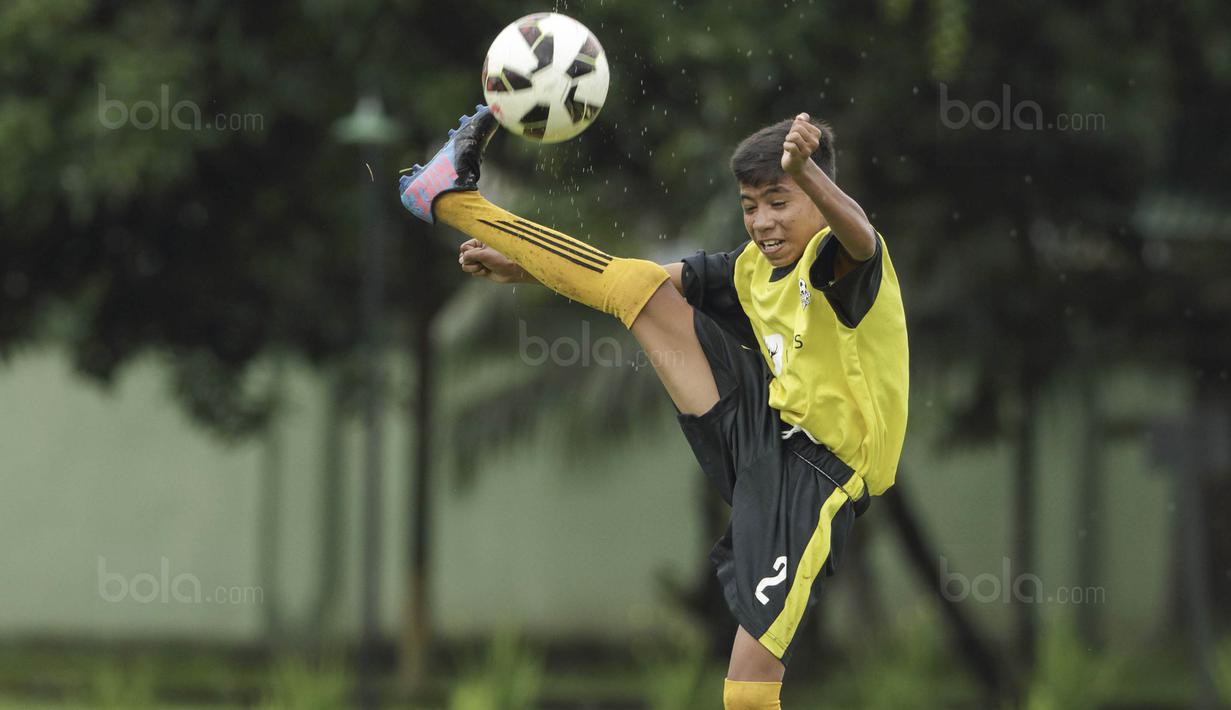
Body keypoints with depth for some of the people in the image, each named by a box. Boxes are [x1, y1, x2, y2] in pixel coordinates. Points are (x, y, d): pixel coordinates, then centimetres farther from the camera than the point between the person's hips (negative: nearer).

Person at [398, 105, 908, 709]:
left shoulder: (842, 259, -17)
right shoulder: (755, 267, 7)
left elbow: (858, 235, -42)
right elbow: (660, 277, 20)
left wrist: (805, 171, -66)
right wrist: (526, 270, 19)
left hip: (810, 478, -7)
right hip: (761, 428, 7)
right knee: (639, 286, 4)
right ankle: (457, 201, 9)